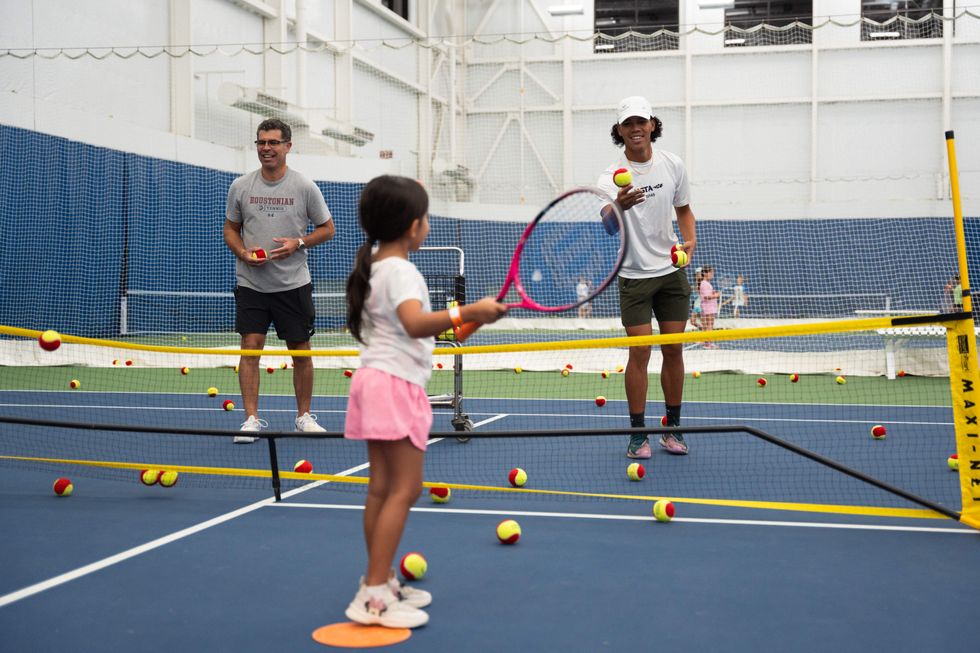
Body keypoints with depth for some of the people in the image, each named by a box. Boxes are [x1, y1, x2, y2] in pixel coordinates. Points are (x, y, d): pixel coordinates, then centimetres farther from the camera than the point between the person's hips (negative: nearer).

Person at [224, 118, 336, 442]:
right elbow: (231, 228, 13)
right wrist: (242, 252, -8)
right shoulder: (240, 186, 3)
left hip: (293, 284, 0)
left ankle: (304, 416, 20)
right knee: (250, 347, -7)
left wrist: (298, 243, -13)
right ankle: (251, 419, 0)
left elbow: (327, 228, 4)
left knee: (301, 351, 6)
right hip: (251, 283, 1)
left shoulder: (304, 187, -2)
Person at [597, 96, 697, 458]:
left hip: (672, 272, 3)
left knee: (674, 349, 6)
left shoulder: (672, 164, -1)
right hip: (635, 276, -3)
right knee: (639, 351, -6)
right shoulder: (612, 177, -13)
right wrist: (618, 207, -53)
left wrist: (690, 239, -5)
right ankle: (638, 434, 4)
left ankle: (673, 428, 18)